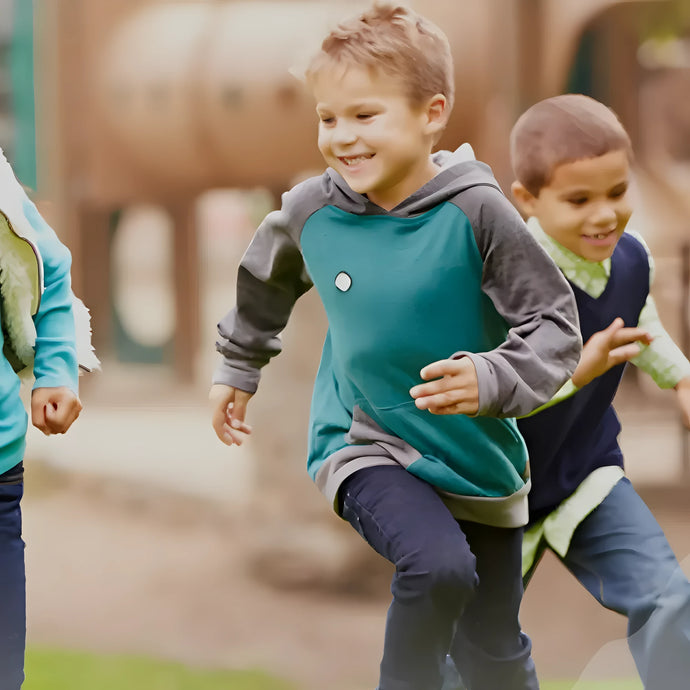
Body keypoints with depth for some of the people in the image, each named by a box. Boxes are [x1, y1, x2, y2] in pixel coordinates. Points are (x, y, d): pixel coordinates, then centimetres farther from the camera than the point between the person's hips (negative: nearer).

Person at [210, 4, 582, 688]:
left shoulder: (474, 213, -18)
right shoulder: (310, 210, -8)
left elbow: (555, 322, -16)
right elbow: (264, 279, 15)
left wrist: (490, 380, -33)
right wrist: (237, 367, 26)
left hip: (477, 454, 0)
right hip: (366, 446, 0)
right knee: (437, 565, -30)